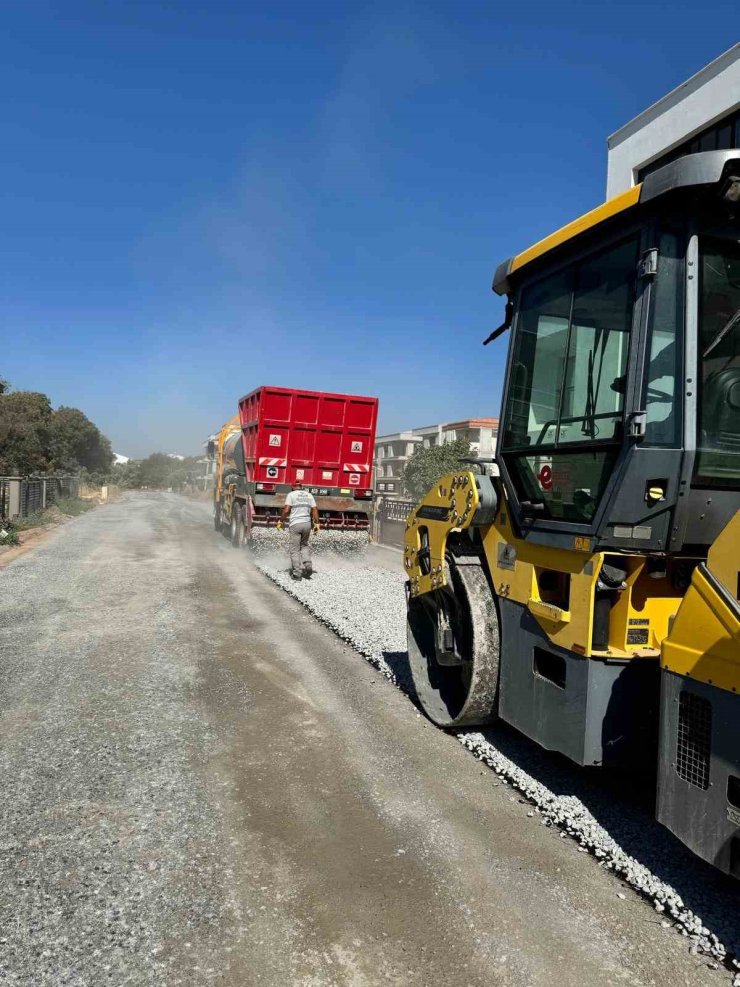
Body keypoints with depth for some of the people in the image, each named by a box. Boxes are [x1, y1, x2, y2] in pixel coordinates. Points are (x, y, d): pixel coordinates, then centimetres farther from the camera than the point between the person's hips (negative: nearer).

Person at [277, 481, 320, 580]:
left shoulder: (291, 494, 0)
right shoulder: (309, 495, 12)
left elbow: (286, 510, -8)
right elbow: (314, 510, 6)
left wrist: (281, 521, 4)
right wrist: (316, 524, 8)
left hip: (295, 524, -4)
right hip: (307, 523, 4)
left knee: (294, 549, 2)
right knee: (304, 545, 22)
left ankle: (297, 573, -1)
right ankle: (308, 564, 1)